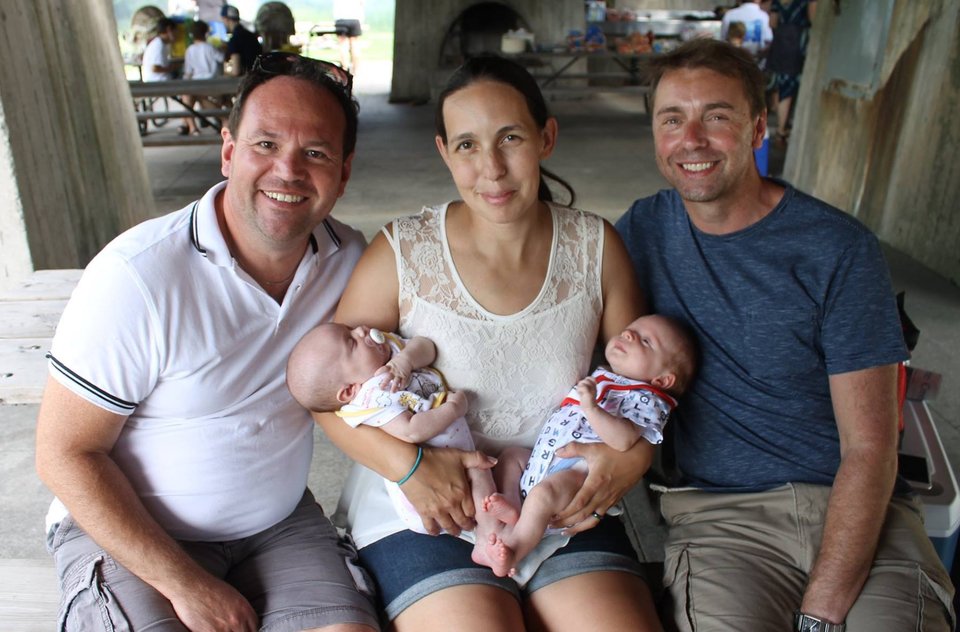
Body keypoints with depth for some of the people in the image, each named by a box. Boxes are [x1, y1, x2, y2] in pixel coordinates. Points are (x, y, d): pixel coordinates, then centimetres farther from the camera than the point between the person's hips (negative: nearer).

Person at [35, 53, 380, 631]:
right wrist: (186, 585, -18)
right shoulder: (139, 275, -24)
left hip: (280, 521, 4)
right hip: (127, 530, -3)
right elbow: (64, 454, -17)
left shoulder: (350, 259, -8)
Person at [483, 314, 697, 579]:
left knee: (543, 492, -34)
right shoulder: (598, 376, 24)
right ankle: (512, 504, -7)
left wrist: (591, 407, -30)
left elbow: (624, 440, -25)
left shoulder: (647, 399, -3)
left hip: (579, 470, -10)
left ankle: (513, 548, -23)